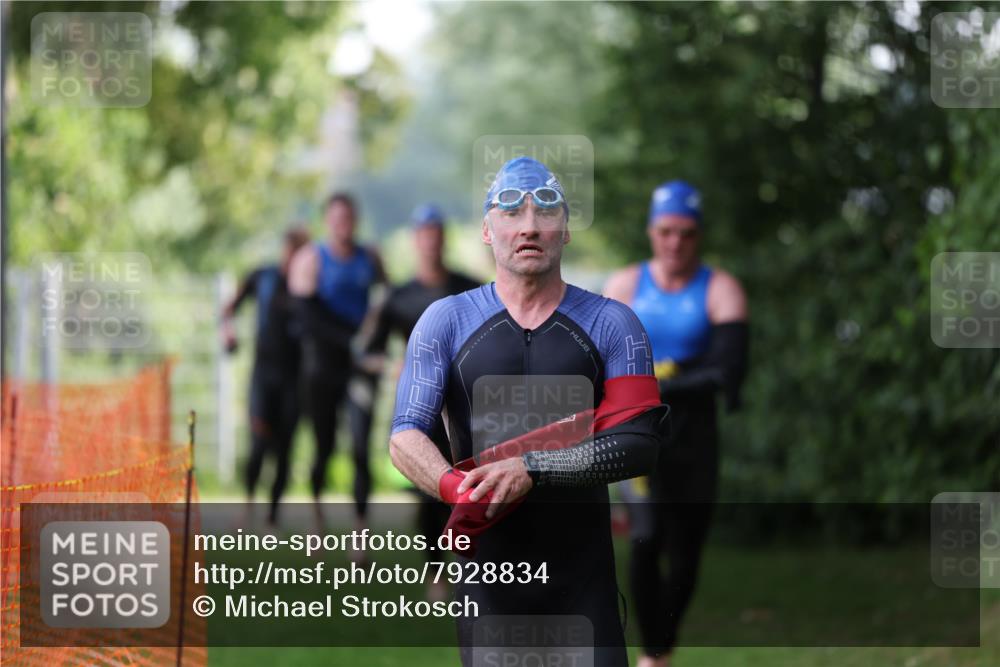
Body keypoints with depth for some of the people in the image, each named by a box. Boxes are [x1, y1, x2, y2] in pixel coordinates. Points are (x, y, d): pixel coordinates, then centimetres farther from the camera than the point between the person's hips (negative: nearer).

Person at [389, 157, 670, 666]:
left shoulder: (610, 324, 5)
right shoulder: (446, 321, 6)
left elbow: (640, 444, -6)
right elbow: (406, 438, -3)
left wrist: (532, 469, -18)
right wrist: (457, 488, -25)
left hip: (584, 573, 0)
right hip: (487, 565, 0)